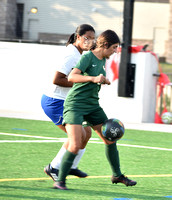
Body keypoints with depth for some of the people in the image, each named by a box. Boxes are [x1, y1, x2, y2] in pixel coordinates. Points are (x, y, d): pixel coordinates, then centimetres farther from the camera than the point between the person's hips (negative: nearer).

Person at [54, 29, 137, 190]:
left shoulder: (103, 60, 10)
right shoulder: (87, 57, -16)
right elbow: (72, 77, -31)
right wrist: (93, 78, -40)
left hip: (93, 105, 8)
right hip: (75, 104, -8)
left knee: (110, 139, 11)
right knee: (75, 145, -19)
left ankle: (117, 175, 28)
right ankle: (60, 181, -8)